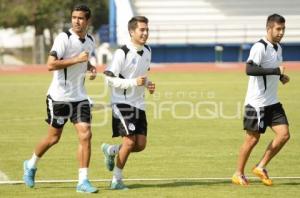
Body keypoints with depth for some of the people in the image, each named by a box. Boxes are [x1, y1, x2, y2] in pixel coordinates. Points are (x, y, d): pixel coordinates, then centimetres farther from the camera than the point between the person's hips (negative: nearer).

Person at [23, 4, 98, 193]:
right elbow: (50, 65, -24)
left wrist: (90, 67, 7)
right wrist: (77, 59, -25)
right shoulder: (64, 38, -14)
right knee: (54, 138, 6)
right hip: (59, 97, -5)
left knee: (85, 135, -9)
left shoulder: (90, 41, 8)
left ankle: (83, 181, -5)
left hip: (79, 96, 5)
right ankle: (31, 165, 34)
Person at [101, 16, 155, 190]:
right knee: (129, 141, -13)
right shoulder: (122, 53, -15)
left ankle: (110, 150, 29)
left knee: (141, 145, 2)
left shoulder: (147, 51, 8)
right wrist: (134, 82, -23)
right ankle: (117, 180, 2)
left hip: (139, 104, 7)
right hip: (122, 102, -7)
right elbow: (110, 79, -15)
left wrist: (148, 84, 3)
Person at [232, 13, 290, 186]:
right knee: (252, 139, -1)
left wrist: (280, 77, 9)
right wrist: (276, 71, -31)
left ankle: (261, 167, 8)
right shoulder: (259, 47, -16)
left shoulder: (278, 48, 13)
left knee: (284, 134, -4)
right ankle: (239, 174, 14)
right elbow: (249, 69, -30)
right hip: (257, 102, -8)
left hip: (273, 102, 8)